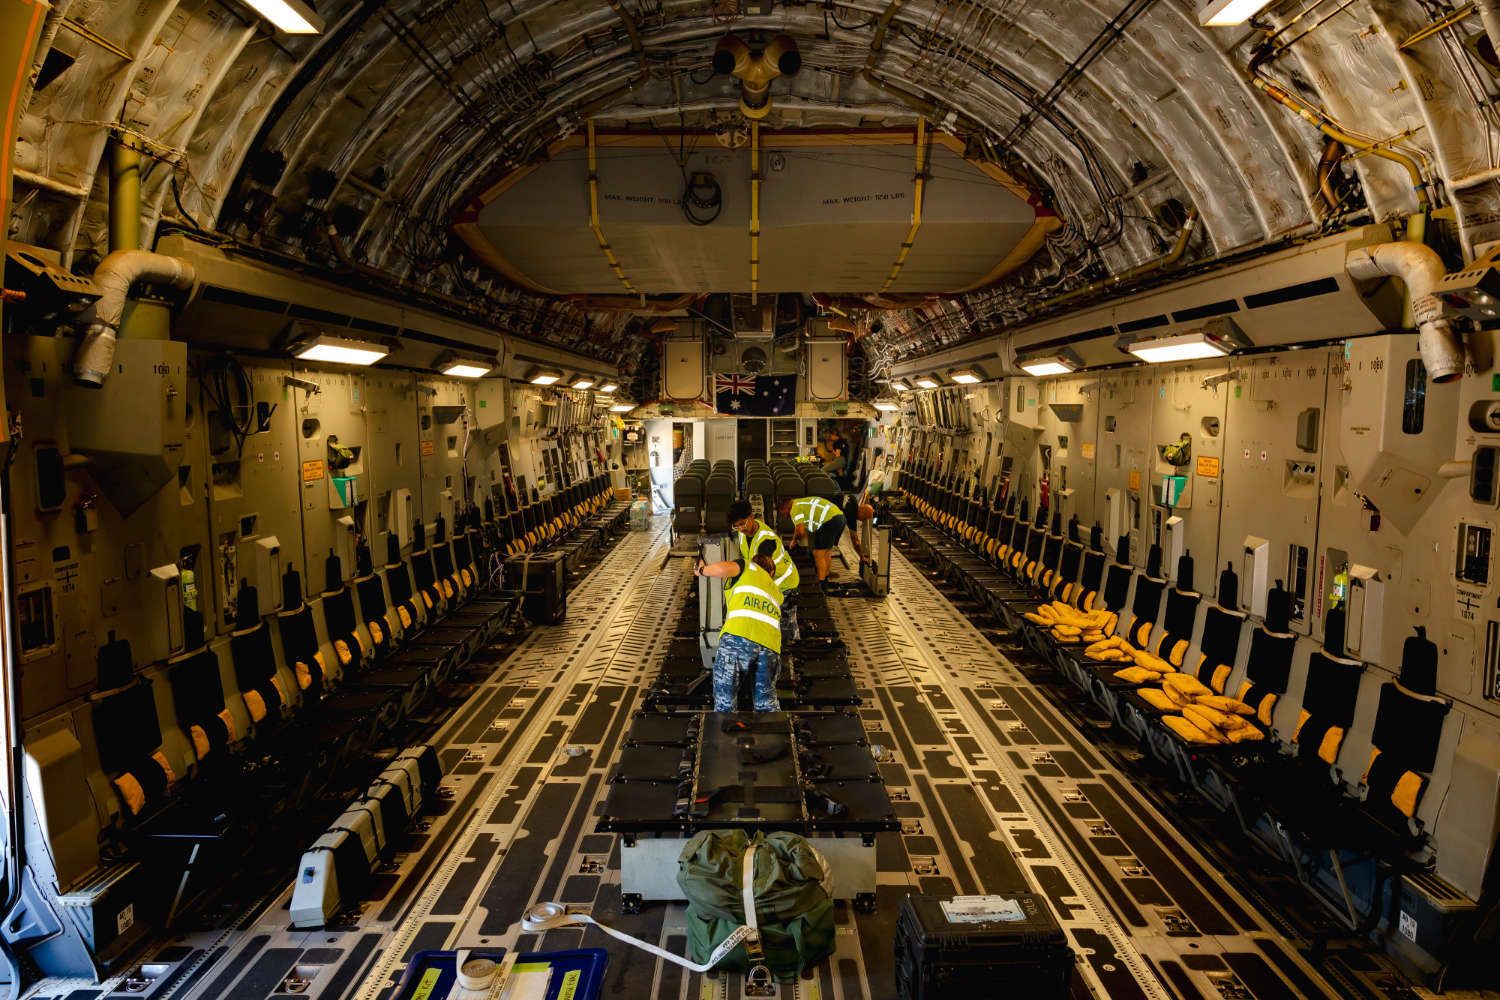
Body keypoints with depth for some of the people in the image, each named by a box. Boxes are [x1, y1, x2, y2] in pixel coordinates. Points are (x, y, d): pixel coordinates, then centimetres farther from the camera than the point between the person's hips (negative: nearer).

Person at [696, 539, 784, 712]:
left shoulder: (747, 565, 21)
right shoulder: (775, 589, 37)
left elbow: (725, 568, 0)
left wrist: (702, 570, 19)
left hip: (739, 635, -5)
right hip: (770, 644, 5)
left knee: (724, 703, 2)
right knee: (767, 701, 20)